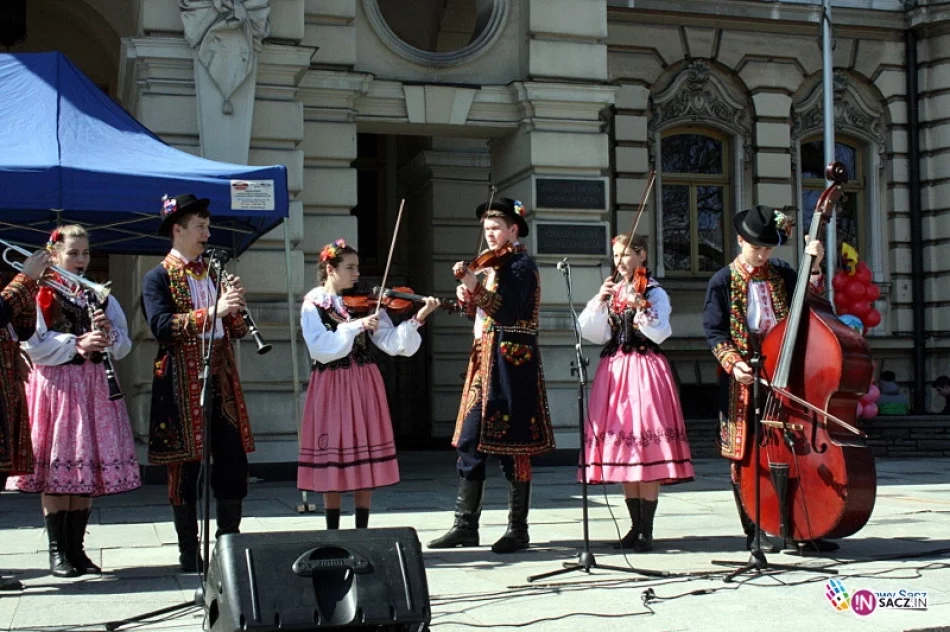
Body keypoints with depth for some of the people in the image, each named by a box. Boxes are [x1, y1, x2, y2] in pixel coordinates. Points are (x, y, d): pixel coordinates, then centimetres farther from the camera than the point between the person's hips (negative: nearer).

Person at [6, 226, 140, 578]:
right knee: (56, 470, -4)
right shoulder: (41, 294, 1)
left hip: (93, 386, 4)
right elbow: (33, 344, -11)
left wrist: (108, 333, -9)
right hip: (54, 386, -4)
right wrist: (76, 344, -18)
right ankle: (57, 552, 4)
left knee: (88, 469, 4)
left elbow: (123, 344, 11)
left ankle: (76, 547, 13)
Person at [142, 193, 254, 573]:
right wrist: (211, 312, -23)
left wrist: (235, 307, -4)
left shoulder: (213, 273, 16)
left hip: (221, 382, 6)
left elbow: (236, 331, 17)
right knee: (185, 469, 0)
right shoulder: (158, 278, -3)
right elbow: (162, 327, -18)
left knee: (233, 465, 5)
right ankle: (189, 552, 9)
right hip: (182, 385, -6)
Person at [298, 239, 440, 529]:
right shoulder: (313, 305, -2)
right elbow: (322, 348, -17)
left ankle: (362, 531, 11)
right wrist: (356, 326, -22)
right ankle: (332, 533, 11)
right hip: (331, 386, -3)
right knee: (332, 462, 1)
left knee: (366, 461, 3)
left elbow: (391, 343, -4)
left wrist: (416, 320, -17)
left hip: (365, 386, 3)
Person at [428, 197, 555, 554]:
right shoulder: (493, 265, 19)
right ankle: (466, 526, 10)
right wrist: (467, 298, 2)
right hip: (484, 359, 9)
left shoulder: (521, 266, -6)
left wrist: (474, 286, -27)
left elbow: (508, 311, -20)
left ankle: (518, 530, 4)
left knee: (512, 446, -4)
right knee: (469, 443, 5)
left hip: (511, 363, -8)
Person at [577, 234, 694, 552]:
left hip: (645, 372, -5)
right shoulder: (612, 292, 15)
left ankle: (647, 530, -3)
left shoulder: (655, 293, 0)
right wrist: (600, 301, -7)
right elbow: (595, 334, 5)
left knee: (646, 447, -8)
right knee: (624, 452, 6)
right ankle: (635, 526, 13)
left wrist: (638, 307, -28)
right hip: (614, 372, 5)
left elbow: (659, 333, -15)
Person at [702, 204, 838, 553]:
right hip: (743, 380, -2)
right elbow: (714, 332, -2)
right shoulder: (723, 282, 2)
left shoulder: (782, 274, 11)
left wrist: (814, 266, -7)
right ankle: (755, 530, 10)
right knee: (745, 456, 1)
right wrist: (733, 362, -17)